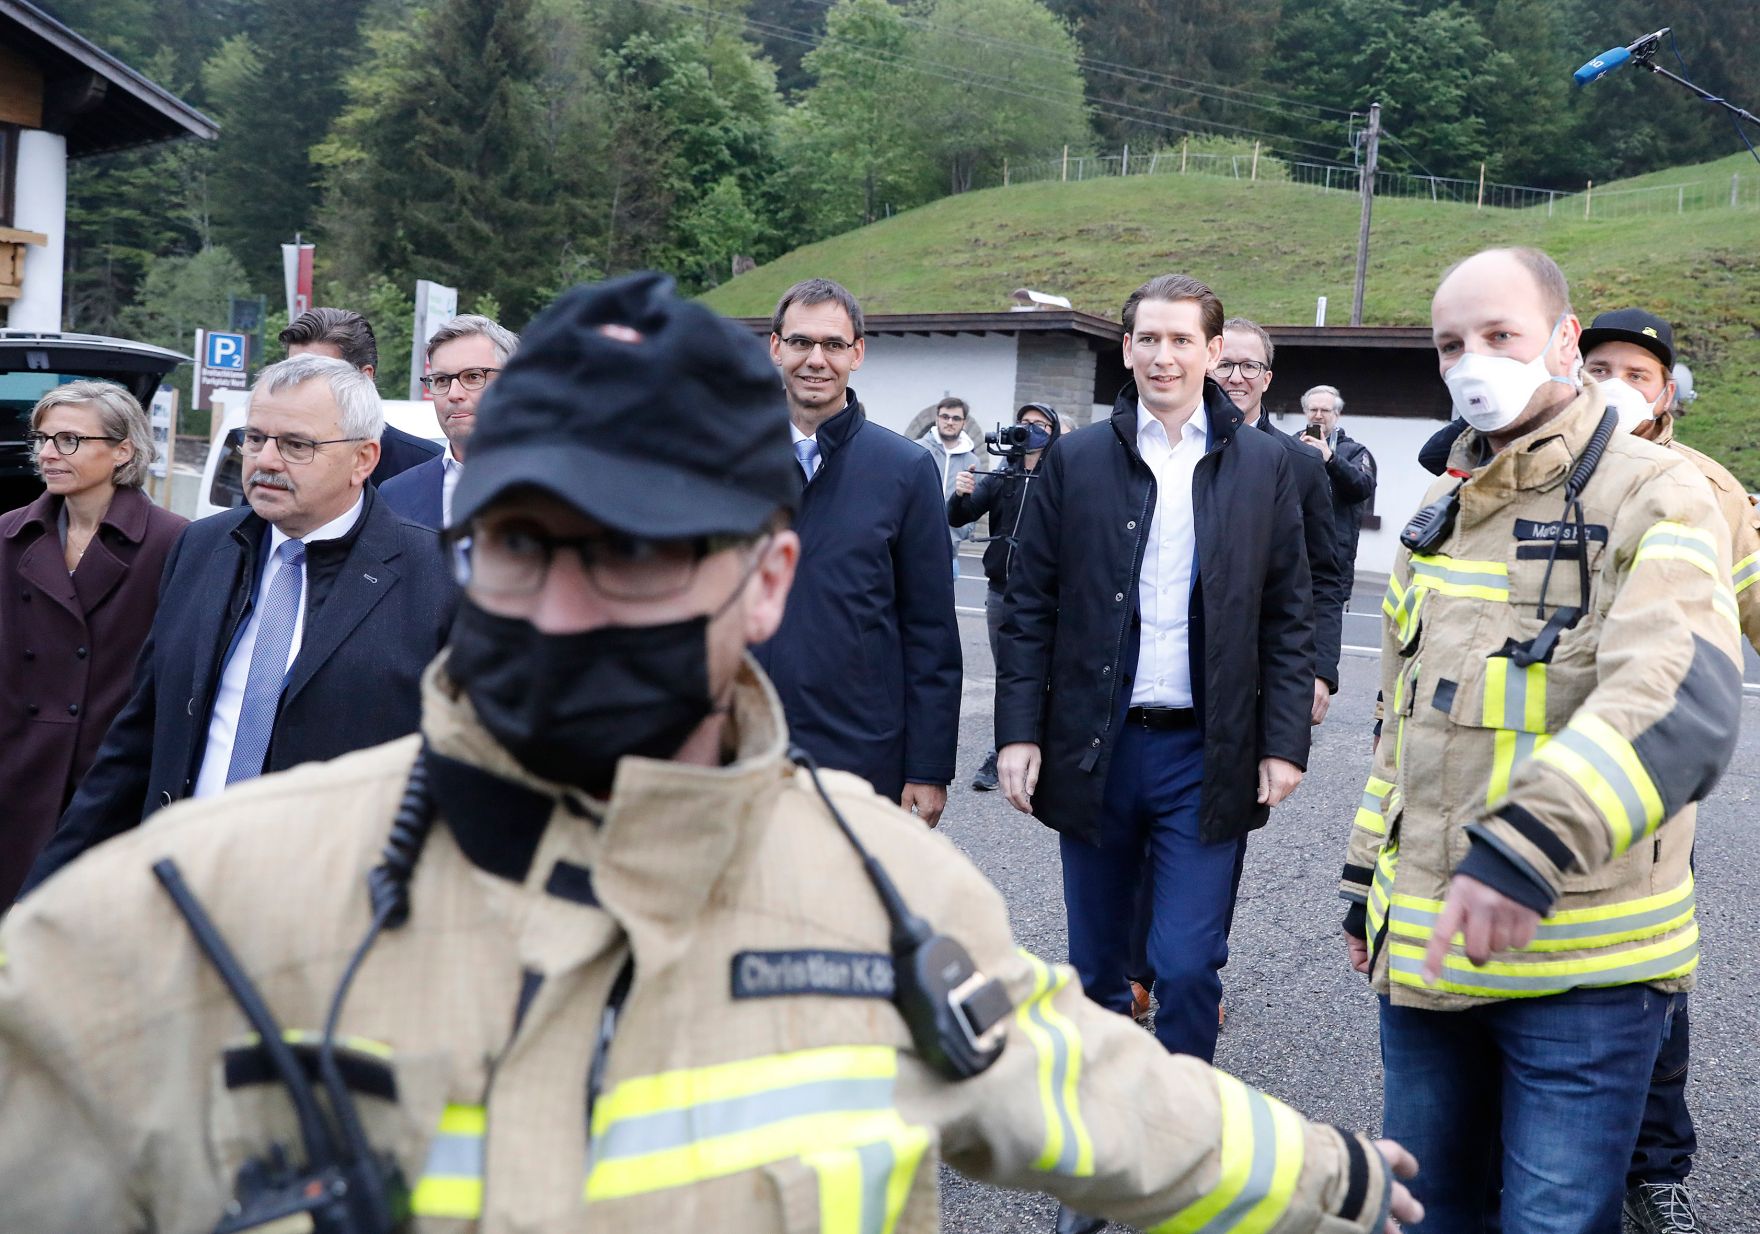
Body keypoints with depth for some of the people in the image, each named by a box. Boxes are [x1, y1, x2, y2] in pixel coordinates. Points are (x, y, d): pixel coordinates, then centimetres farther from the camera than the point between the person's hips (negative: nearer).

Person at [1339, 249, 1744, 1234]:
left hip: (1581, 967, -6)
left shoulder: (1654, 495, -11)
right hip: (1425, 951, 7)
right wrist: (1369, 881, 18)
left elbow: (1683, 700, -29)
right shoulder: (1441, 519, 12)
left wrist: (1528, 850, -41)